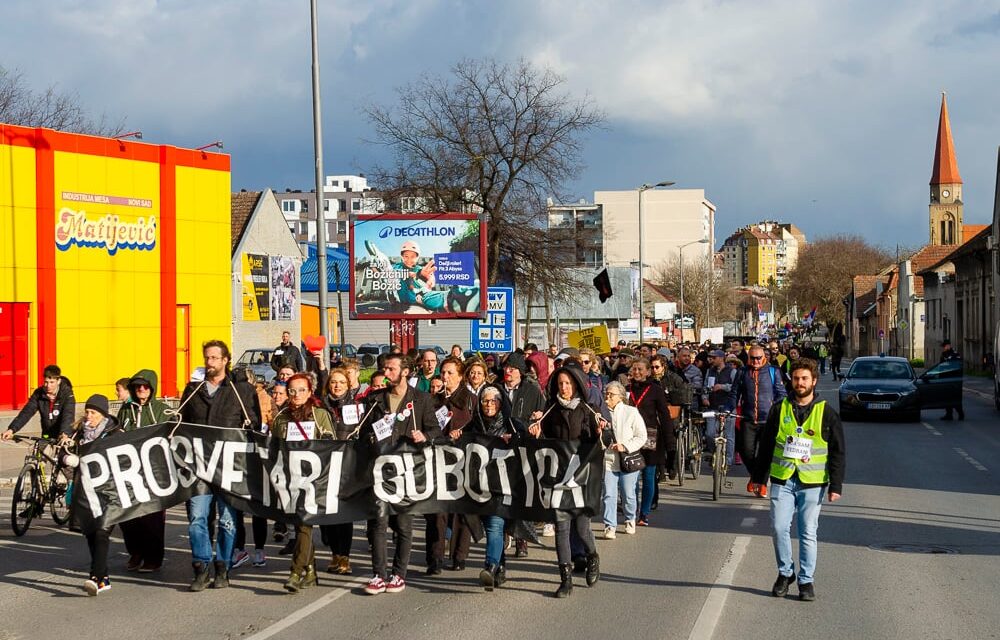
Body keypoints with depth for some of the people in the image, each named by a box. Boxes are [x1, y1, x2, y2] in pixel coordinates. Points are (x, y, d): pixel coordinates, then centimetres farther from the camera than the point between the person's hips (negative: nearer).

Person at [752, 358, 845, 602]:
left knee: (808, 533, 2)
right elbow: (766, 444, 12)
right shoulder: (779, 409, 5)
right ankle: (785, 572, 17)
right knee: (779, 528, -3)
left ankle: (806, 580, 13)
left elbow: (838, 452, 3)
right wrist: (759, 477, 10)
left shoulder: (826, 413, 2)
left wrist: (836, 485, -2)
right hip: (782, 480, 1)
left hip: (812, 483, -1)